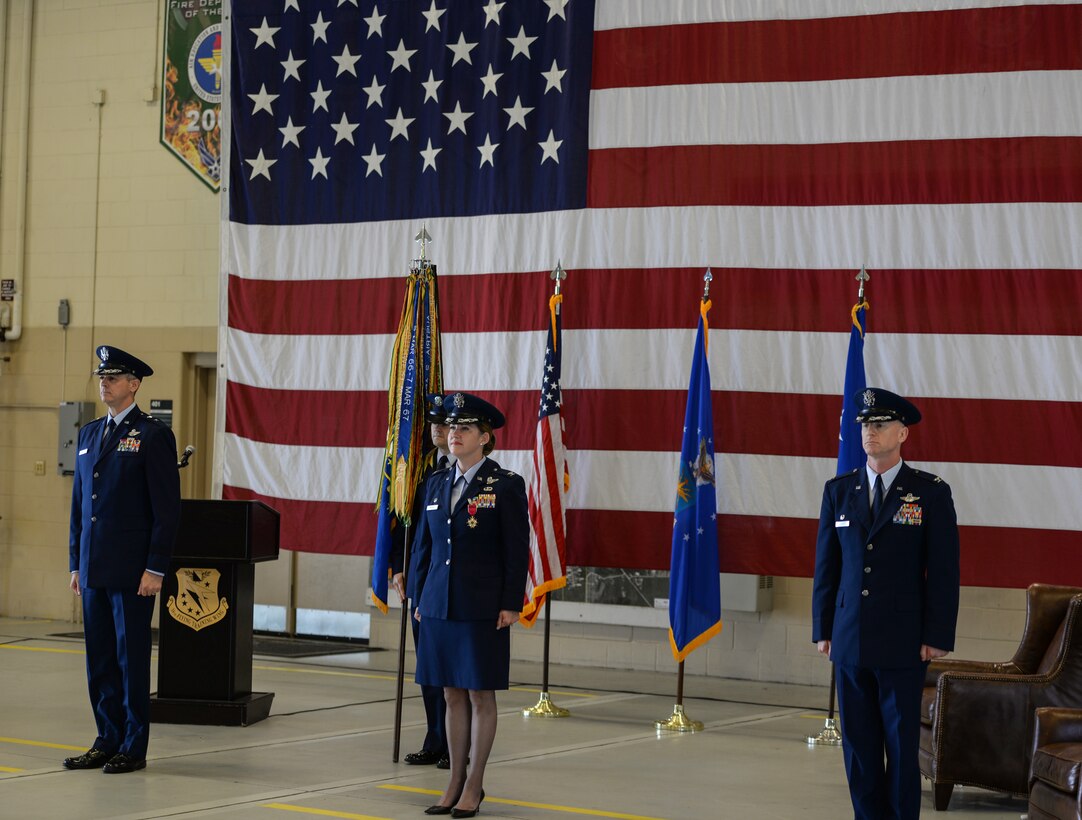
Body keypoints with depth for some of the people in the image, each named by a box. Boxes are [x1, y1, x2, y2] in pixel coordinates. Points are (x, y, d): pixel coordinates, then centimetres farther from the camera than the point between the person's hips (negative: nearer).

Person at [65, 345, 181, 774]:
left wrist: (155, 569, -14)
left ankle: (134, 747, 6)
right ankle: (107, 740, 17)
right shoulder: (89, 433, 15)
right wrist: (76, 563, 13)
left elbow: (167, 507, -10)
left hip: (132, 571, -7)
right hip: (94, 569, 7)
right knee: (100, 658, 9)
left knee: (132, 658, -1)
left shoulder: (153, 435, -6)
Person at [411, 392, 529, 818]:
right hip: (439, 604, 5)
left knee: (481, 696, 2)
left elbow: (518, 551, -7)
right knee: (453, 695, 10)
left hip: (483, 608, -5)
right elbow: (424, 546, 15)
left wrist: (511, 605, -12)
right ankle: (455, 783, 17)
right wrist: (420, 600, 11)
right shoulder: (436, 484, 11)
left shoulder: (506, 485, -5)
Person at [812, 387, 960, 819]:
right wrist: (823, 630, 6)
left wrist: (937, 636, -8)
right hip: (850, 640, 3)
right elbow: (826, 565, 11)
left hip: (903, 645, -3)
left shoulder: (931, 493, -1)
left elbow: (944, 570, -3)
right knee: (858, 745, 6)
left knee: (902, 746, 0)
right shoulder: (839, 491, 8)